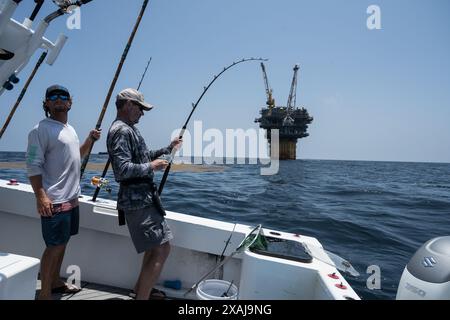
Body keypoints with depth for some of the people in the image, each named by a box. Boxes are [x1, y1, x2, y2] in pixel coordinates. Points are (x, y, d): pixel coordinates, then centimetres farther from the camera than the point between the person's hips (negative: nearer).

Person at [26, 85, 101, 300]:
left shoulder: (70, 129, 15)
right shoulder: (41, 129, -10)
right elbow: (33, 165, -15)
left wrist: (89, 141, 11)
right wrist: (40, 196, -23)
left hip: (72, 198, 9)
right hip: (54, 201, -8)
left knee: (62, 243, 17)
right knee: (54, 246, -3)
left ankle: (56, 282, 32)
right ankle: (45, 293, 11)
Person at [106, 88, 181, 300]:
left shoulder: (129, 129, 17)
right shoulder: (121, 131, -15)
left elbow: (143, 157, 25)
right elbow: (123, 169, -25)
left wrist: (168, 149, 21)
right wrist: (152, 166, -15)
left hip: (143, 197, 11)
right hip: (137, 200, -11)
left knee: (154, 246, 21)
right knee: (161, 249, -9)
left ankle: (141, 288, 37)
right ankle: (141, 297, 2)